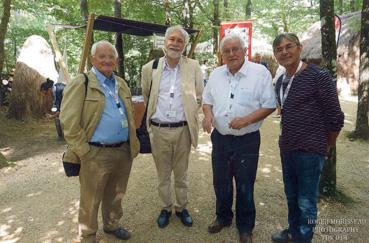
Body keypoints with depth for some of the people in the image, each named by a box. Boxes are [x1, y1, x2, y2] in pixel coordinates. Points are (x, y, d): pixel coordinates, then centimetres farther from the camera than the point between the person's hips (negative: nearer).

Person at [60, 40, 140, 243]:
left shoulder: (121, 84, 11)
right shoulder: (81, 83, -8)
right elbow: (68, 121, -13)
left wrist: (133, 144, 12)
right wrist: (84, 151, -14)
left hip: (124, 151, 6)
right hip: (96, 154, -5)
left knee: (115, 195, 22)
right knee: (91, 201, 11)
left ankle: (112, 225, 44)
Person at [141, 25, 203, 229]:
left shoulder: (193, 67, -3)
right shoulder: (149, 68, 0)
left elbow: (199, 97, 7)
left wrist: (189, 113, 4)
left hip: (183, 129, -1)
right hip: (158, 129, 1)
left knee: (181, 174, 14)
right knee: (163, 174, 15)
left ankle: (181, 207, 33)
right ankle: (165, 208, 34)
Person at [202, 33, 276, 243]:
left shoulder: (260, 72, -9)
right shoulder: (216, 74, 6)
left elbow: (269, 105, -10)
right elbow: (207, 100, 13)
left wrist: (246, 119, -23)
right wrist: (208, 114, -9)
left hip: (247, 140, -4)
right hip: (220, 138, 5)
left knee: (245, 186, 9)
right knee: (221, 183, 18)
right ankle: (223, 217, 41)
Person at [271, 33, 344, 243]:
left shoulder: (319, 76, -12)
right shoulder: (281, 81, 8)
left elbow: (335, 117, -9)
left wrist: (325, 147, 1)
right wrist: (287, 140, 16)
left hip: (310, 152, -6)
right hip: (286, 149, 7)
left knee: (306, 202, 6)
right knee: (291, 196, 21)